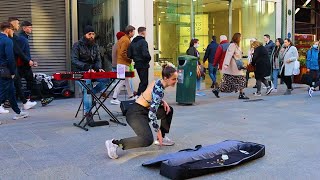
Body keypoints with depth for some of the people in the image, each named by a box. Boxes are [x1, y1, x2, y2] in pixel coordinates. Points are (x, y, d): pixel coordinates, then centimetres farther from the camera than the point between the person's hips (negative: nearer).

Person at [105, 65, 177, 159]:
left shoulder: (158, 83, 4)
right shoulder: (159, 90, -23)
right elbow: (152, 113, -26)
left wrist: (163, 102, 4)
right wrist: (158, 131, -15)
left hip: (144, 110, 10)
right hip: (135, 114, -10)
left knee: (169, 110, 14)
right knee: (147, 140, -26)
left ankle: (162, 138, 22)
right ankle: (114, 143, -19)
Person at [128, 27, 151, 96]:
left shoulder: (133, 42, 9)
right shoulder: (143, 42, -15)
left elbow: (129, 55, 7)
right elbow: (145, 54, -25)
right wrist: (149, 58, -7)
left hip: (137, 64, 8)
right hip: (143, 64, -8)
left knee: (143, 81, 20)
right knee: (144, 82, -1)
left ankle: (138, 95, 23)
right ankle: (138, 96, -4)